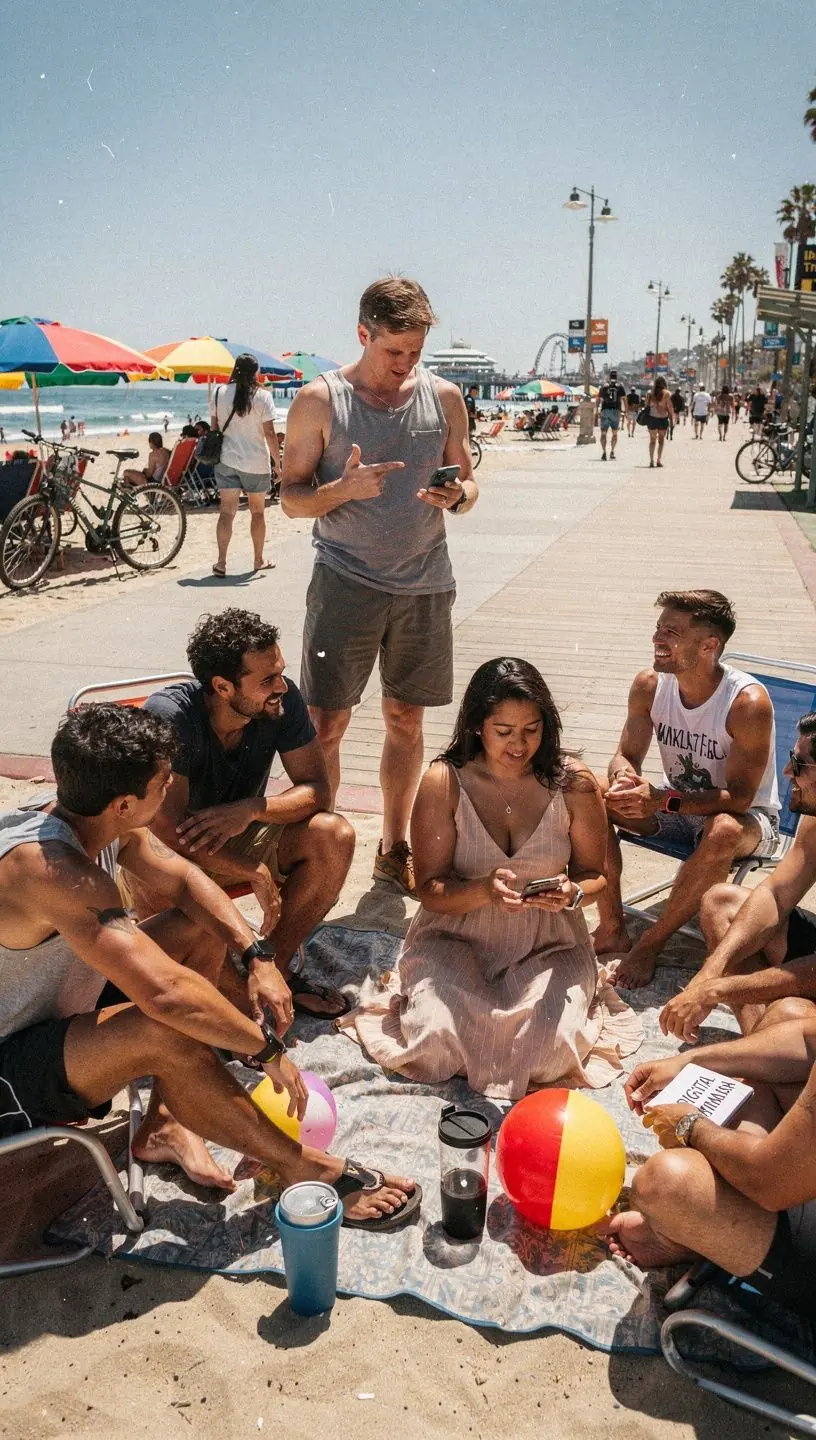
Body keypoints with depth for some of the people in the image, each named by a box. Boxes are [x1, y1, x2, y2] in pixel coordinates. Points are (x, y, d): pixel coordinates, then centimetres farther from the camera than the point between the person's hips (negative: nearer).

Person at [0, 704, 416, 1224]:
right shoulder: (50, 867, -36)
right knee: (161, 1031, -35)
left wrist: (256, 957, -10)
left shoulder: (100, 819, -9)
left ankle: (163, 1124, 2)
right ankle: (303, 1167, -13)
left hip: (59, 1005, 10)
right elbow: (166, 992, -41)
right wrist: (267, 1048, -28)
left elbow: (185, 881, 4)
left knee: (201, 928, 4)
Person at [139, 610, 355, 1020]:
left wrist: (251, 809, -32)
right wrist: (257, 873, -30)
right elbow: (168, 830, -31)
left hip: (241, 834, 4)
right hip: (173, 852, -4)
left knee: (334, 835, -20)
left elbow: (317, 791, -13)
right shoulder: (169, 715, -30)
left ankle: (274, 970, -6)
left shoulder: (282, 701, -17)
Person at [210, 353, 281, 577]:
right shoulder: (262, 396, -8)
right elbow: (269, 433, -10)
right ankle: (258, 560, 22)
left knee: (227, 511, 1)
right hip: (256, 462, -2)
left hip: (226, 460, 2)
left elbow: (215, 428, 10)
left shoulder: (220, 393, 3)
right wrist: (278, 461, -3)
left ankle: (221, 562, -8)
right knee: (257, 511, 12)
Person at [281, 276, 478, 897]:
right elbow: (291, 497, -2)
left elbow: (469, 484, 13)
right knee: (325, 723, -3)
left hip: (424, 585, 3)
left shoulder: (444, 396, 6)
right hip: (346, 583, -3)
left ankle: (394, 849, 25)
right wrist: (343, 488, -22)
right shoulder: (320, 400, -2)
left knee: (406, 720, 11)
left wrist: (457, 495, -11)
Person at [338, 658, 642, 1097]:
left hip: (548, 944, 1)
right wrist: (485, 891, -31)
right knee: (441, 1041, -26)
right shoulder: (443, 784, -11)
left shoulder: (573, 783, -7)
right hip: (456, 935, -1)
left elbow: (594, 875, 3)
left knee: (549, 1047, -25)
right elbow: (430, 888, -10)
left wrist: (573, 893, -22)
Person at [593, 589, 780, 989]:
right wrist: (625, 777, -29)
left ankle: (651, 943, -19)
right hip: (676, 806, 5)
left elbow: (739, 796, -26)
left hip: (748, 817, -5)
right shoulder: (649, 685, -11)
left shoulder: (748, 702, -27)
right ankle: (612, 929, -11)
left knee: (723, 832, -41)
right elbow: (627, 755, -3)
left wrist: (662, 801, -40)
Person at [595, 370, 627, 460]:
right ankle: (612, 451, -1)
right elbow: (624, 399, -1)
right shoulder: (620, 386, 6)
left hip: (605, 410, 0)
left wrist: (596, 411, 11)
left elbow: (598, 399, 7)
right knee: (615, 433, 13)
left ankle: (604, 452, -12)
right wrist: (625, 411, 2)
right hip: (616, 411, 0)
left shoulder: (603, 386, 9)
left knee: (603, 433, 4)